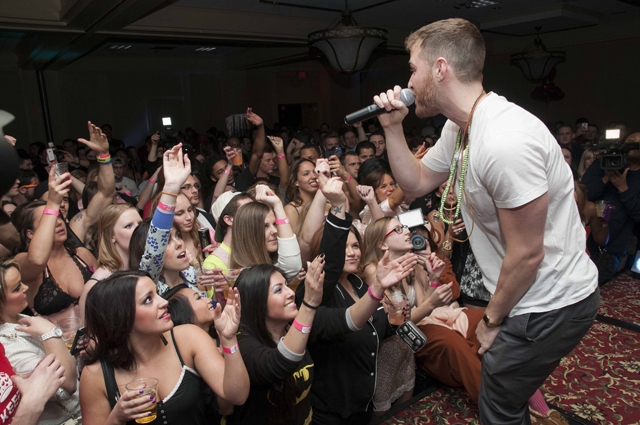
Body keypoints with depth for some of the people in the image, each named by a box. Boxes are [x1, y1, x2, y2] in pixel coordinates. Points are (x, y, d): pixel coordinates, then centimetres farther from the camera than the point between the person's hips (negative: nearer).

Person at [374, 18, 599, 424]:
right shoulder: (459, 128, -2)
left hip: (550, 305, -8)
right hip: (528, 296, 9)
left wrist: (493, 320, -10)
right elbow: (416, 182, 10)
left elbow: (527, 255, -25)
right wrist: (393, 127, -2)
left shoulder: (504, 141, -31)